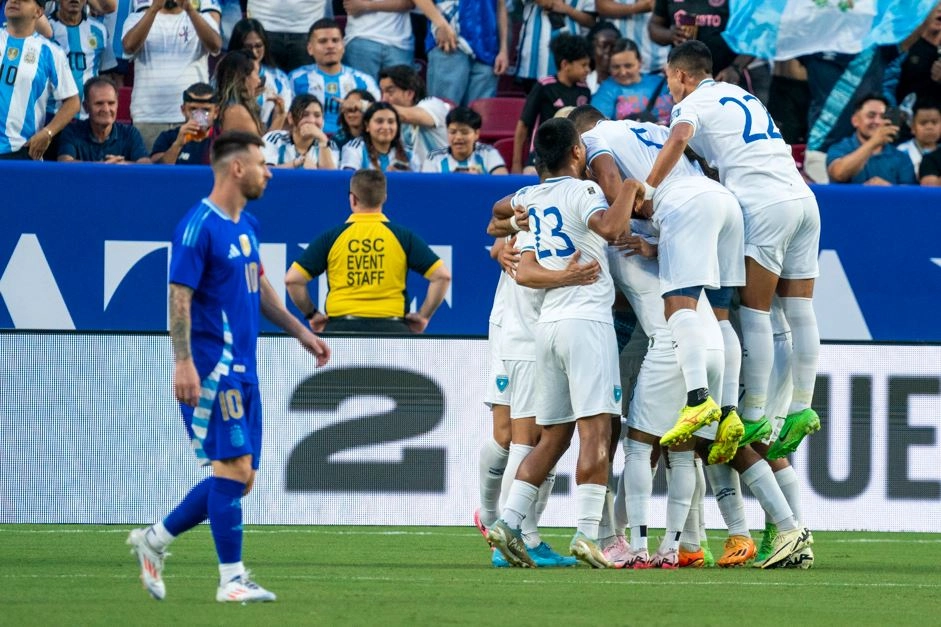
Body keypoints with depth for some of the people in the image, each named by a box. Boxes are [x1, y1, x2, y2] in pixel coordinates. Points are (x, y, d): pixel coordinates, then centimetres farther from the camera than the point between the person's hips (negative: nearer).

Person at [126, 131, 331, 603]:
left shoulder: (247, 226, 15)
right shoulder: (199, 226, -13)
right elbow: (179, 297, -16)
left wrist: (301, 333, 28)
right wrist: (183, 363, -23)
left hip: (241, 368, 9)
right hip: (212, 365, -9)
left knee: (238, 476, 8)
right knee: (234, 468, -10)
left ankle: (154, 539, 19)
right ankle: (232, 580, -6)